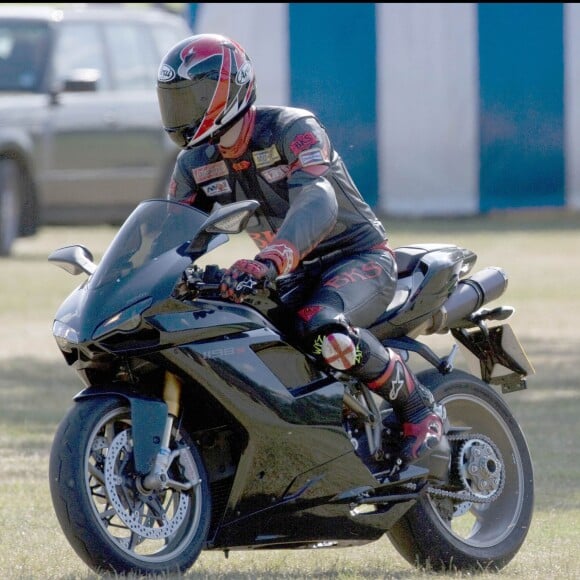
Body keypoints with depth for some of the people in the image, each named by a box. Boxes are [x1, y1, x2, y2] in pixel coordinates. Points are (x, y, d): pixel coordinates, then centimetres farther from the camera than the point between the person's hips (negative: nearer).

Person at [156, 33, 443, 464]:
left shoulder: (293, 129, -22)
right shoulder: (196, 165, 2)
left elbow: (317, 205, -38)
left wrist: (269, 262, -56)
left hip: (359, 257, -8)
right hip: (295, 273, 8)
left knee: (323, 329, -39)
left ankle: (418, 406, -19)